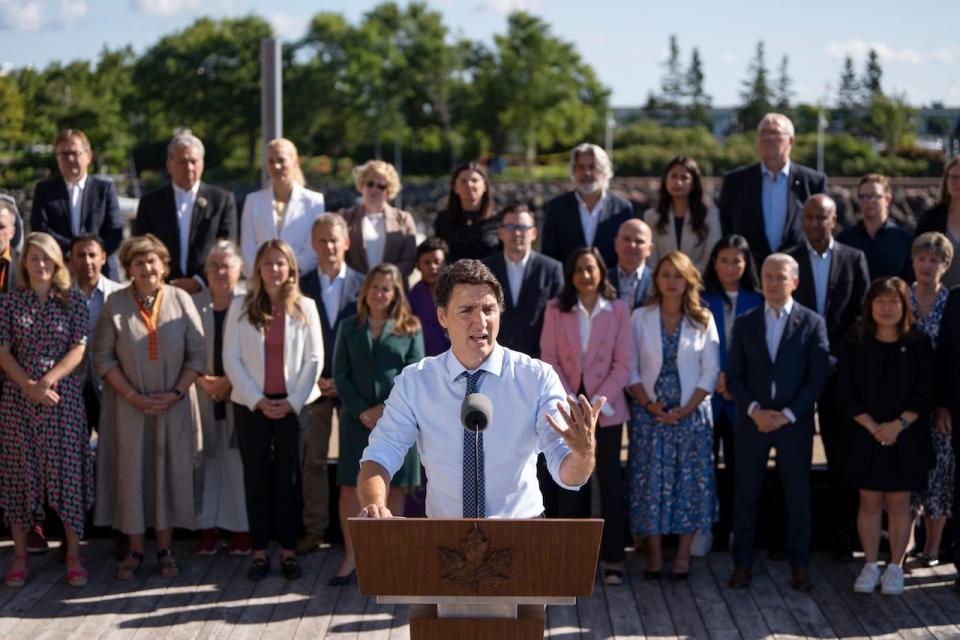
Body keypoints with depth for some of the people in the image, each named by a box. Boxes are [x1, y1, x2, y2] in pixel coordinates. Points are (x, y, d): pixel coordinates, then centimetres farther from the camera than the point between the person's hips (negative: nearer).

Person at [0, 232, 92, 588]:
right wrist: (29, 386, -13)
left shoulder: (72, 301, 4)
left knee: (67, 469, -1)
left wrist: (47, 381, -15)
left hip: (63, 396, -1)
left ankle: (74, 554, 6)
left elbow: (78, 350, -3)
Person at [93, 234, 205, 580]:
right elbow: (102, 356, -3)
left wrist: (177, 393, -10)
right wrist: (132, 395, -11)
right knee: (130, 470, 1)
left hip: (174, 405, 1)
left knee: (170, 470, 4)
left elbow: (197, 353, 0)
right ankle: (135, 549, 11)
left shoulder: (181, 300, -2)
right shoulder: (115, 304, -3)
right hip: (129, 405, 0)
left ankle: (165, 548, 13)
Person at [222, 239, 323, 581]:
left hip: (293, 405, 0)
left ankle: (288, 551, 8)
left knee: (287, 477, 2)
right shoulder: (240, 307, 3)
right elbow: (231, 359, 0)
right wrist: (257, 400, -8)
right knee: (256, 477, 3)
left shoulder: (305, 307, 3)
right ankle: (259, 552, 8)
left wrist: (293, 401, -8)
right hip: (251, 405, 1)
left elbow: (314, 359, 1)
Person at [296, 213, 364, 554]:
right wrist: (313, 379, -6)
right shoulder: (301, 287, 4)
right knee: (312, 461, 4)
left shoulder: (363, 286, 2)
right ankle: (313, 529, 11)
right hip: (314, 385, 1)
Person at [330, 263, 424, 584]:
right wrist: (361, 411, -8)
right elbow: (340, 374, 4)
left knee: (393, 488, 4)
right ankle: (351, 556, 4)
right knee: (350, 486, -2)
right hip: (358, 420, 1)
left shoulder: (410, 329, 4)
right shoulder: (349, 328, 9)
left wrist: (385, 409, -12)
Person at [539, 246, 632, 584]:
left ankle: (612, 557, 7)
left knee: (610, 480, 2)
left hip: (606, 409, -1)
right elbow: (549, 360, 0)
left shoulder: (618, 310, 0)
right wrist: (569, 401, -10)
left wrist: (598, 402, -11)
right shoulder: (556, 309, 3)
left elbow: (623, 363, -3)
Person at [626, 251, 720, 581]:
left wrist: (687, 409, -10)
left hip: (691, 413, 0)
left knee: (690, 479, 0)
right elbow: (630, 369, 1)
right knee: (650, 480, 0)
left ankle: (683, 554, 9)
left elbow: (710, 371, 0)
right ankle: (654, 552, 9)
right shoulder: (640, 318, 3)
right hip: (649, 413, 0)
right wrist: (650, 405, -11)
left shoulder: (702, 319, 3)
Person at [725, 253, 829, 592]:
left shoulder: (812, 323, 1)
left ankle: (800, 565, 13)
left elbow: (817, 378, -4)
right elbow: (734, 376, 4)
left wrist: (788, 415, -12)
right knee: (746, 494, 3)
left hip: (795, 422, -2)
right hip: (752, 421, 2)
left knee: (798, 494, 4)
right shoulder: (745, 323, 7)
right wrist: (754, 410, -11)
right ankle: (743, 563, 11)